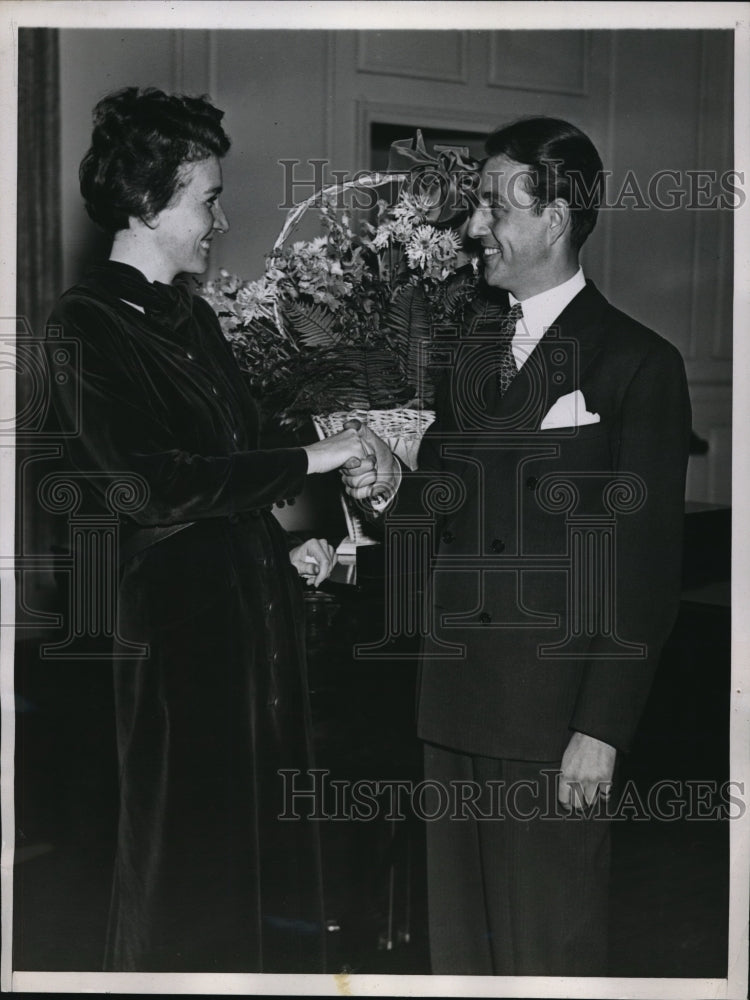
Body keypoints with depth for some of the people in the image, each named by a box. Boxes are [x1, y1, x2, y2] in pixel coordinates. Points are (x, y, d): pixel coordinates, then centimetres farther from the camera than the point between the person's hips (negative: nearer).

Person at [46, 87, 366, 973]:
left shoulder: (193, 316, 14)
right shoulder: (84, 327, -12)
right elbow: (157, 486, -20)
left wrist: (285, 547, 8)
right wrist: (312, 460, -15)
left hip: (258, 620, 8)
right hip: (177, 640, -8)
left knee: (269, 857, 15)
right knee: (185, 875, 6)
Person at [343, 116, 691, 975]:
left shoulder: (637, 363, -6)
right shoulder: (467, 346, 13)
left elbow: (648, 568, -8)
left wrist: (602, 729, -12)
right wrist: (392, 487, -7)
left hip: (555, 716, -6)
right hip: (455, 703, 6)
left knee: (551, 949, 5)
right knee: (457, 935, 14)